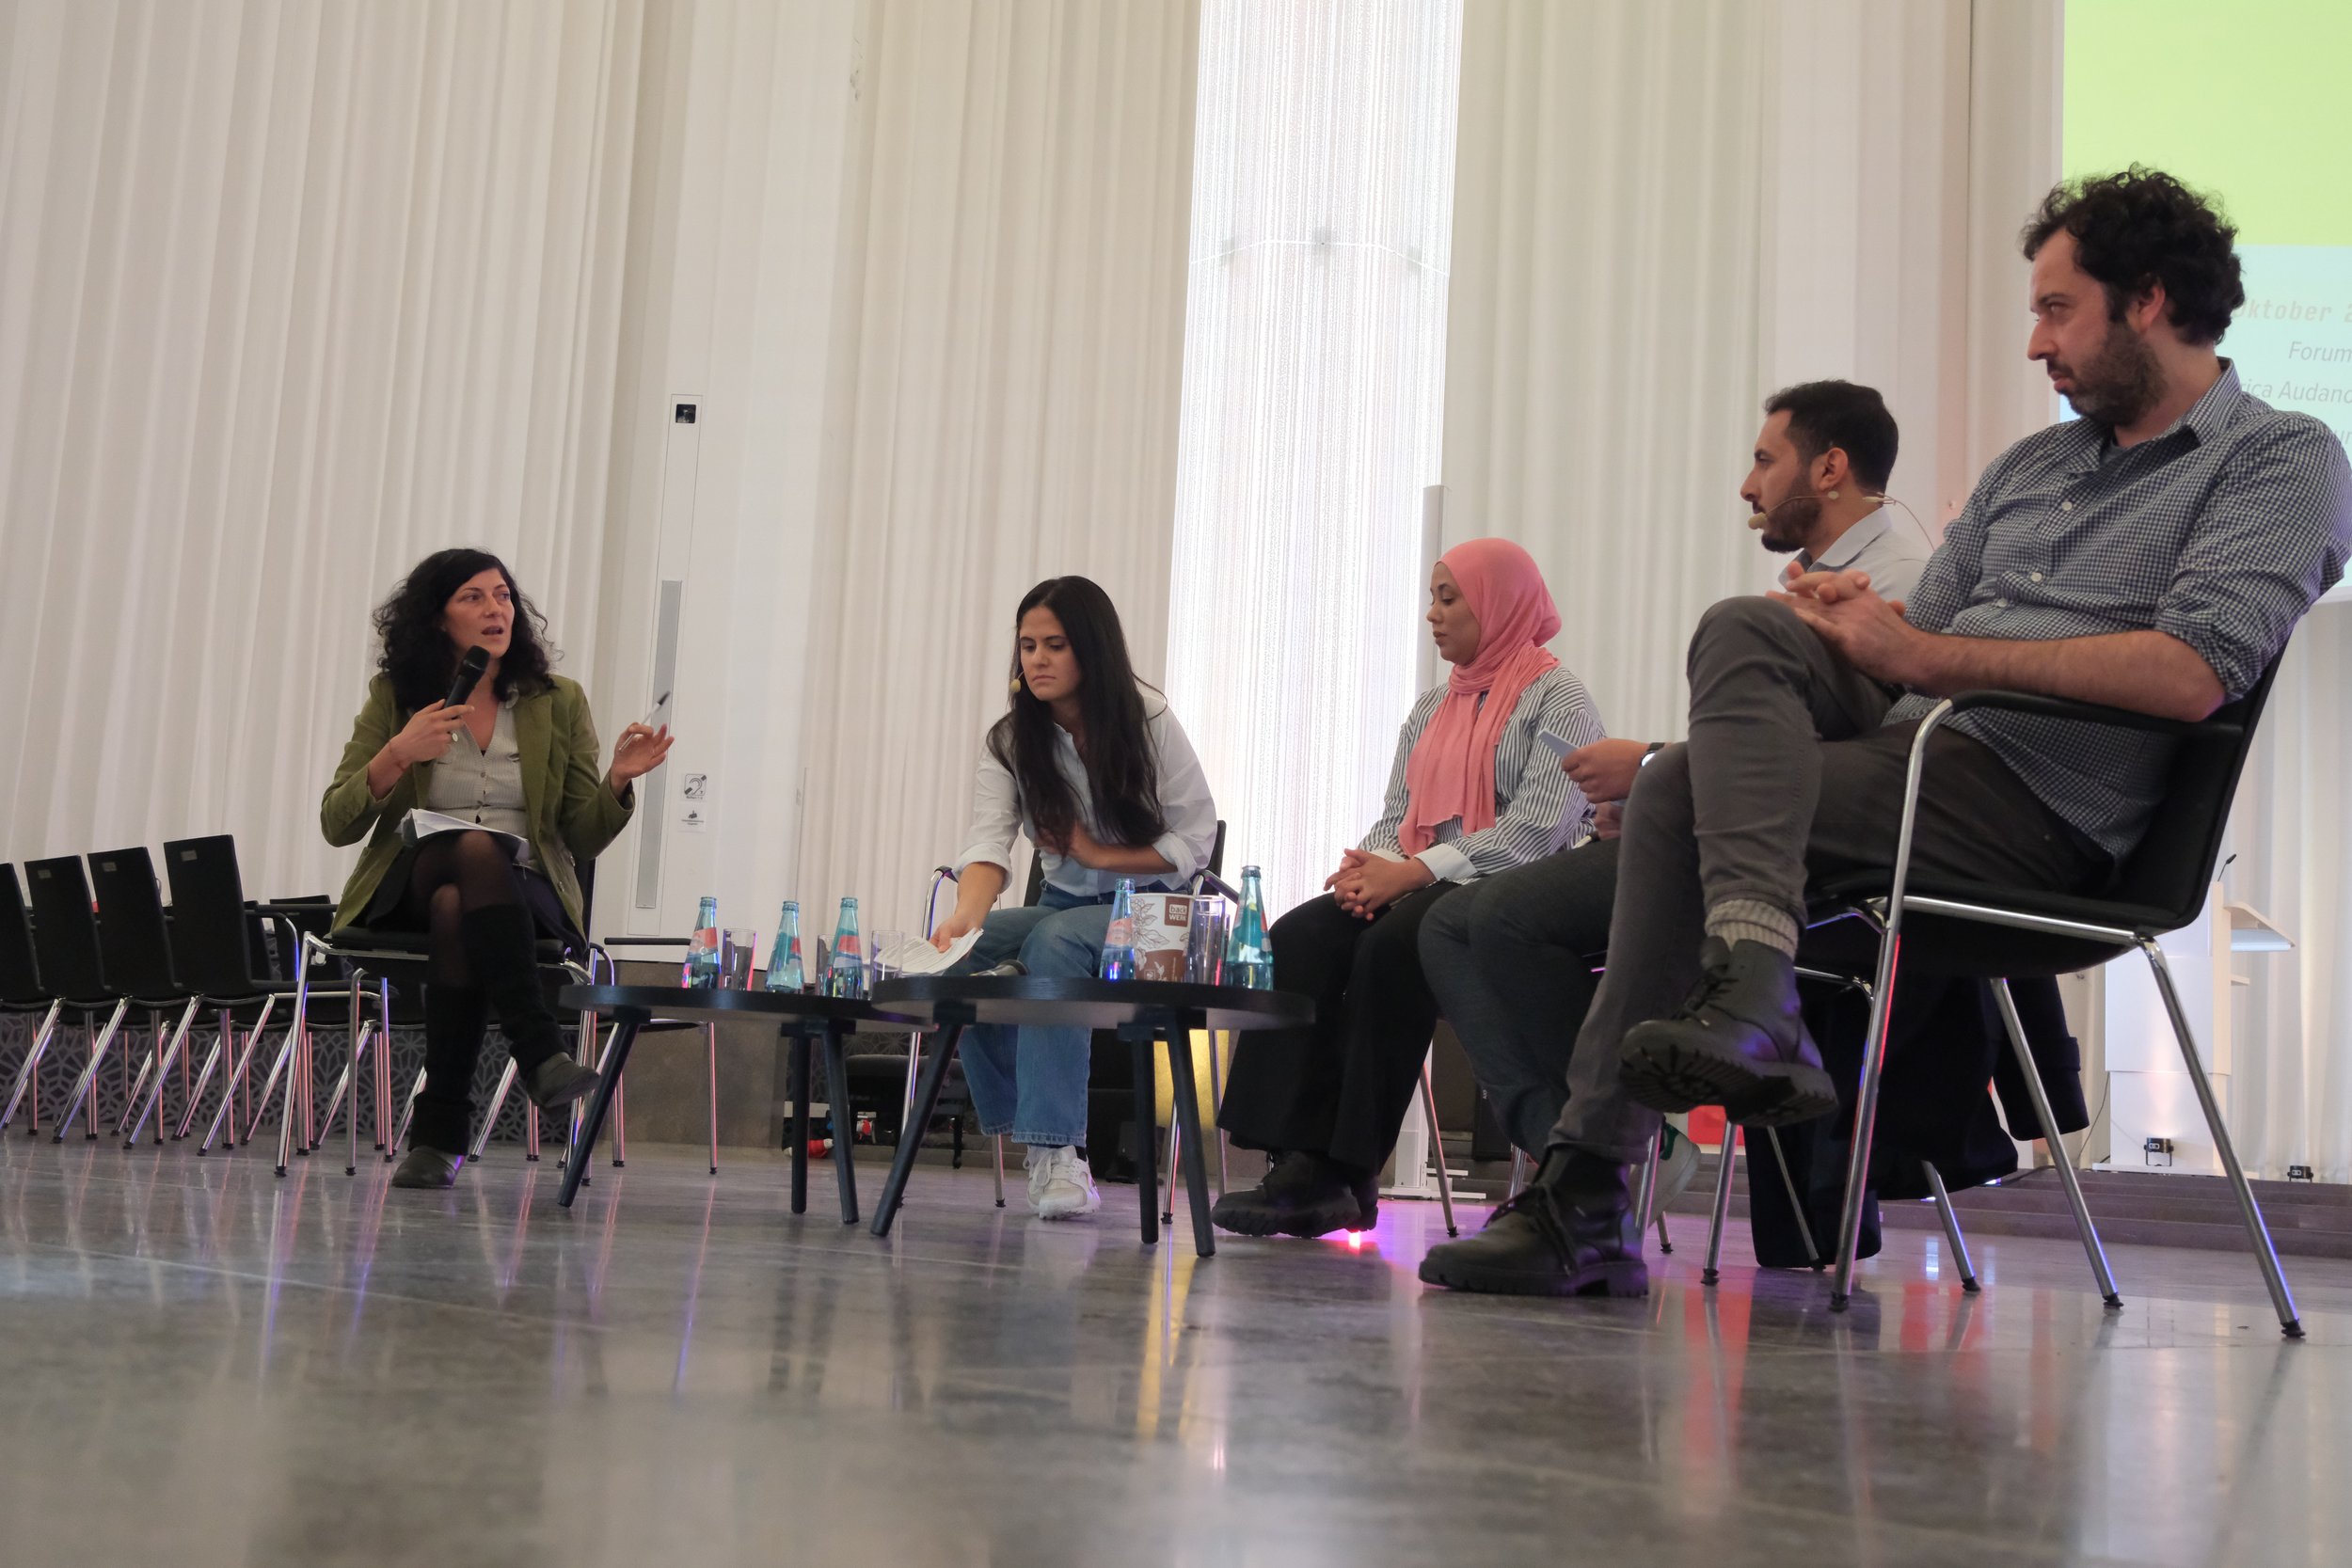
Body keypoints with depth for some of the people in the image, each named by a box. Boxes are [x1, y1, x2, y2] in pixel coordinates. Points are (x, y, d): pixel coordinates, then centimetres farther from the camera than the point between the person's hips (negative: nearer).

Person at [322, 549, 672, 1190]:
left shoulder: (558, 702, 10)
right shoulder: (395, 698, 8)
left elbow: (584, 838, 7)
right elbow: (337, 825, 2)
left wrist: (618, 780, -14)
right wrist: (397, 756, -14)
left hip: (524, 894, 0)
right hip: (407, 890, 0)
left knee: (455, 908, -37)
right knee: (474, 848, -36)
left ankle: (439, 1131, -37)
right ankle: (541, 1053, -44)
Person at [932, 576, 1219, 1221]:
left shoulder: (1147, 720, -8)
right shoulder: (1009, 742, 0)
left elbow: (1195, 840, -7)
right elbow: (989, 844, -18)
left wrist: (1098, 854, -15)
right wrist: (967, 914, -39)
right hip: (1065, 905, 5)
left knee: (1054, 940, -34)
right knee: (957, 951, -22)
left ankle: (1056, 1149, -36)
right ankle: (1051, 1149, -16)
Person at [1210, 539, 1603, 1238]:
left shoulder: (1558, 700, -1)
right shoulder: (1431, 708, 24)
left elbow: (1537, 830, -14)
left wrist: (1414, 871, -20)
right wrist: (1367, 865, -6)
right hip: (1413, 889, 7)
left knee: (1391, 945, -35)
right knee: (1297, 939, -21)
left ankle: (1349, 1172, -28)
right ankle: (1303, 1162, -29)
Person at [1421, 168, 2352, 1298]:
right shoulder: (2029, 466, 28)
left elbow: (2191, 674, -14)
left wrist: (1923, 654, -15)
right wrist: (1860, 619, -4)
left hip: (2041, 804, -7)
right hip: (1909, 740, 7)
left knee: (1684, 794, -23)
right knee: (1748, 629, -21)